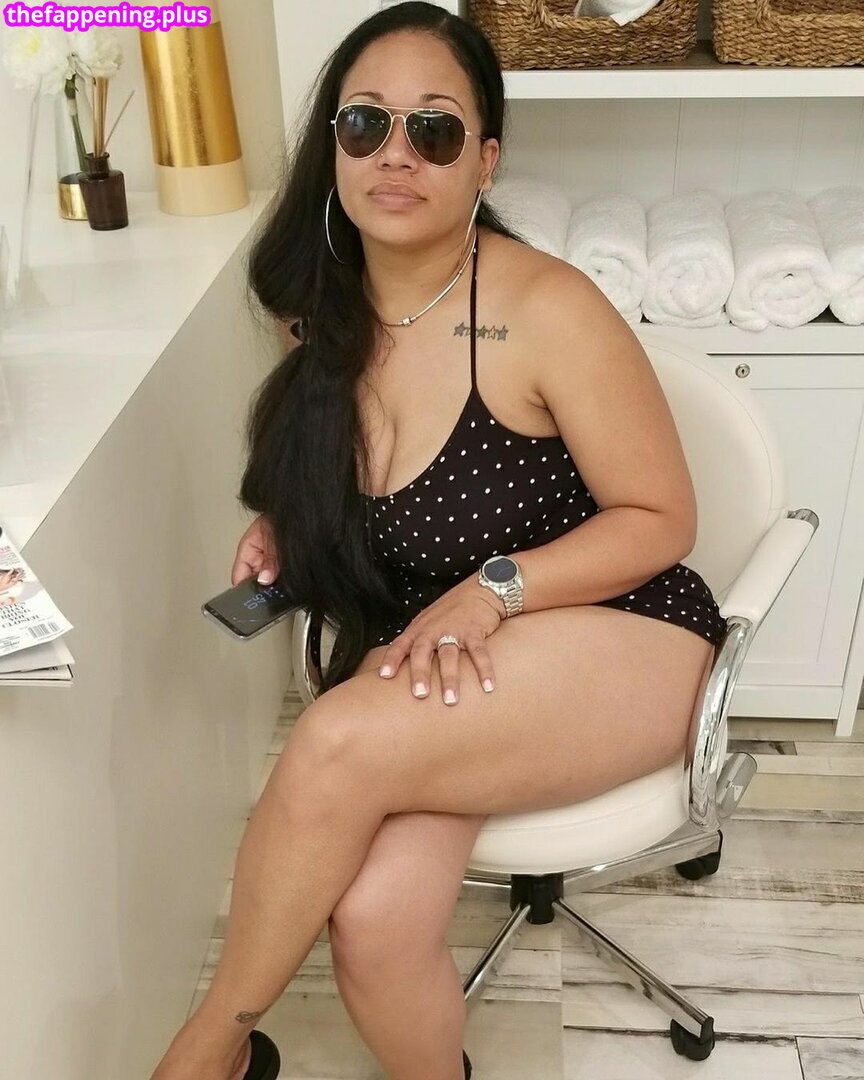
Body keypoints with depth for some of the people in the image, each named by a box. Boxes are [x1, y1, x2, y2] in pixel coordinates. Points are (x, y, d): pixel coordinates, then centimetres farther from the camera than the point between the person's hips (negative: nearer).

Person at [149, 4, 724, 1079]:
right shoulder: (322, 310, 1)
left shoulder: (545, 309, -17)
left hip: (616, 641, -4)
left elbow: (660, 519, -10)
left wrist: (492, 589, -22)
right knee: (374, 924, -25)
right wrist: (280, 528, 0)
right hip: (422, 665, 4)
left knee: (338, 748, -30)